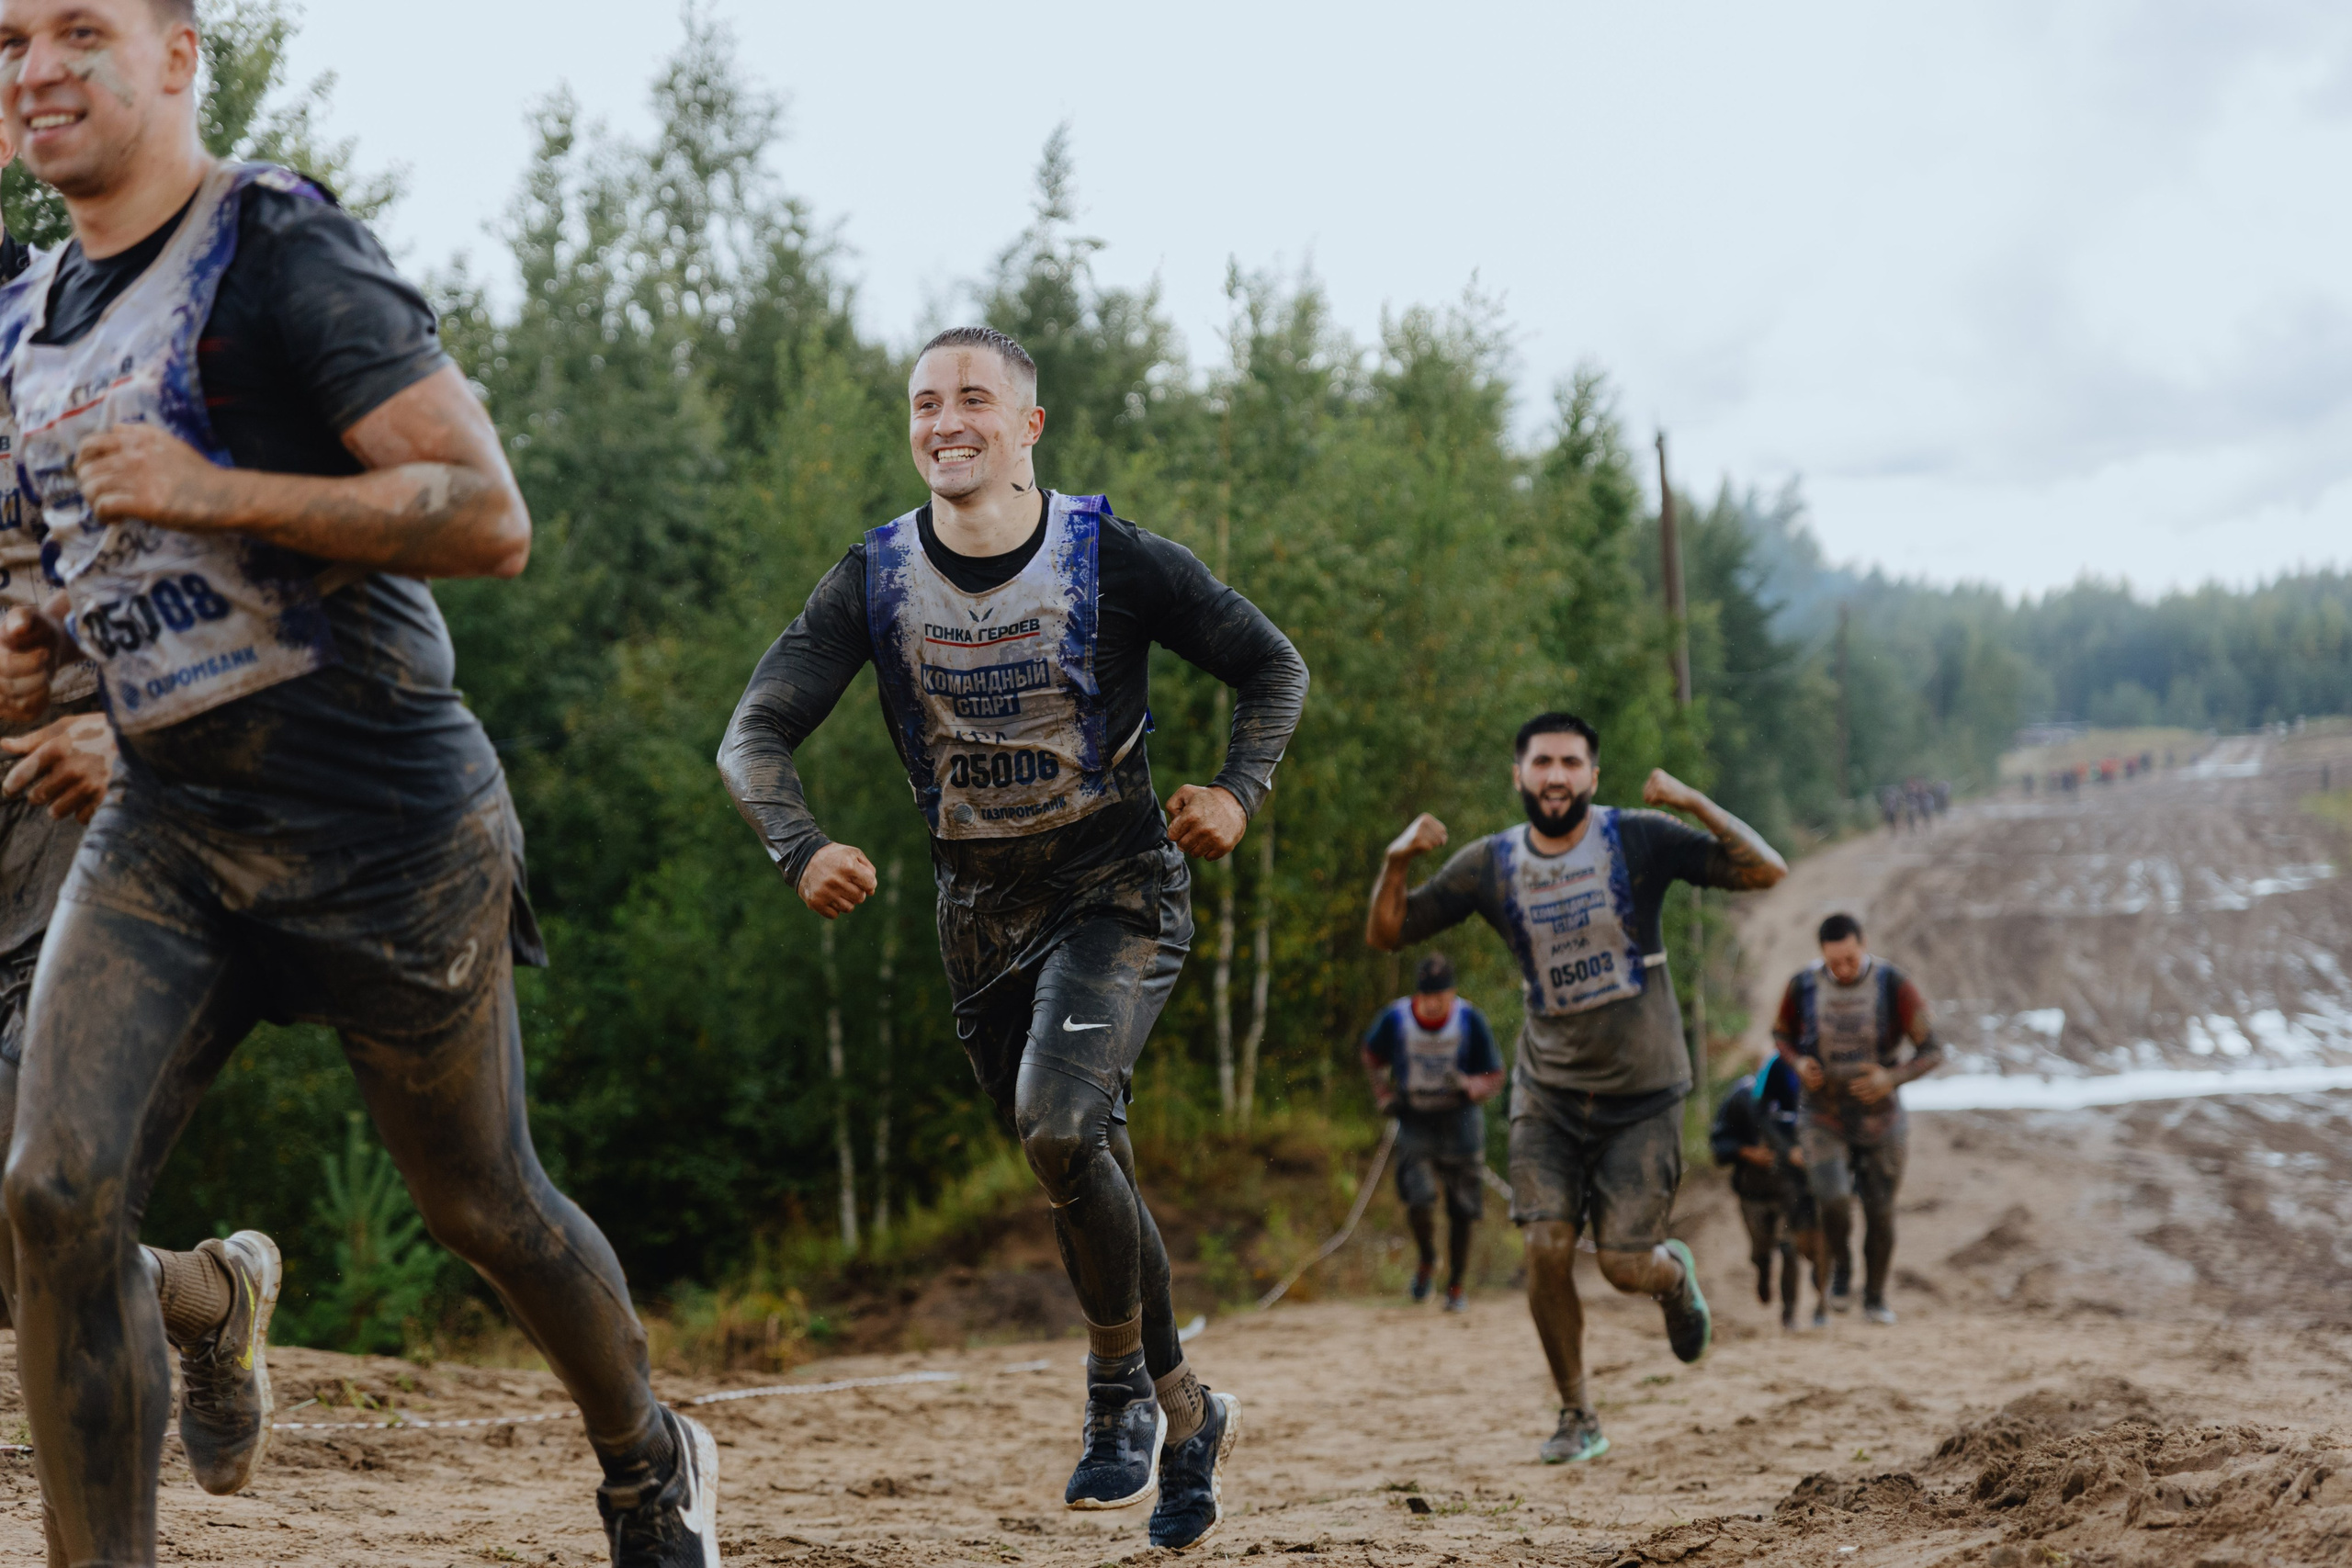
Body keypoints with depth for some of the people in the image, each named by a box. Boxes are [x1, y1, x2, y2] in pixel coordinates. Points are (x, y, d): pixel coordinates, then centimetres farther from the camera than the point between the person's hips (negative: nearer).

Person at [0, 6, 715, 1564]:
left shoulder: (283, 253, -13)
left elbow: (490, 517, -20)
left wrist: (213, 493, -25)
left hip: (383, 822, -6)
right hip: (164, 822, 6)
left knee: (482, 1207, 10)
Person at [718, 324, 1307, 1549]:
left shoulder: (1112, 560, -12)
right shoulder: (874, 579, -5)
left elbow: (1272, 668, -1)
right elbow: (755, 733, -8)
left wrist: (1238, 790, -20)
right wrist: (800, 849, -28)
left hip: (1116, 887, -4)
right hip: (980, 908, 4)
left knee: (1059, 1126, -27)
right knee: (1086, 1174, 12)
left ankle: (1120, 1386, -5)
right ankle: (1184, 1414, 34)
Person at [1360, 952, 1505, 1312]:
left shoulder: (1471, 1021, -13)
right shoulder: (1395, 1019, -11)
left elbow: (1494, 1077, -6)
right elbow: (1373, 1056, 11)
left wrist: (1468, 1086, -27)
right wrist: (1383, 1094, 2)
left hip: (1460, 1119, 0)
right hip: (1414, 1120, 0)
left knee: (1463, 1210, 0)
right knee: (1418, 1201, -17)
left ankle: (1455, 1285, 20)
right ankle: (1427, 1262, 14)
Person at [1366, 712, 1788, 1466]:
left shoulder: (1639, 840, -10)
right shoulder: (1490, 866, -2)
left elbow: (1766, 870, -15)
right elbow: (1385, 935, 2)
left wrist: (1693, 802, -28)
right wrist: (1397, 862, -17)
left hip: (1641, 1093, -2)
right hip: (1547, 1093, 2)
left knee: (1625, 1265, -7)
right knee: (1546, 1250, -11)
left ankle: (1674, 1273, 32)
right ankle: (1577, 1417, 9)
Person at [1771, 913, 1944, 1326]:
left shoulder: (1895, 987, -19)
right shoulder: (1803, 986, -15)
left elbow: (1932, 1053, -15)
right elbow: (1782, 1033, 6)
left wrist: (1892, 1078, -34)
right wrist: (1798, 1063, -17)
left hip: (1880, 1120, 0)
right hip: (1824, 1120, 0)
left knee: (1880, 1214, 8)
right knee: (1834, 1202, -21)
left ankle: (1875, 1297, 34)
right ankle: (1841, 1263, 13)